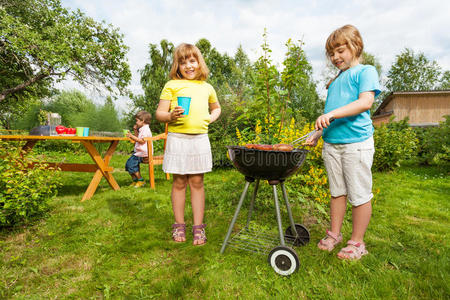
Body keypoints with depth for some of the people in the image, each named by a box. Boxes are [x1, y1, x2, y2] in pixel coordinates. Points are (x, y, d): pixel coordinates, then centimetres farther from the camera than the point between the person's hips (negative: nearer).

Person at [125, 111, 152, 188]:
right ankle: (135, 180, 17)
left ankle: (141, 180, -5)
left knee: (131, 164, -16)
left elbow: (142, 141, -21)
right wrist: (135, 131, 19)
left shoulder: (145, 129, -14)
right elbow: (138, 139, 28)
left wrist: (132, 136, -21)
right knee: (128, 164, 10)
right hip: (139, 152, 11)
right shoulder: (142, 129, 19)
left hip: (143, 153, -11)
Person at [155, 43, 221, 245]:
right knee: (179, 183, 6)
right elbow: (159, 113, 1)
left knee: (197, 182, 6)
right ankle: (179, 225, 21)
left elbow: (216, 108, 31)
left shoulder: (206, 87, 15)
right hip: (177, 138, -2)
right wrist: (171, 116, -20)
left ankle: (198, 227, 16)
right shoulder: (172, 86, 4)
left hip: (200, 139, 2)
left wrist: (211, 118, 10)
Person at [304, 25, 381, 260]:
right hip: (331, 144, 6)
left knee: (359, 195, 4)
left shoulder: (366, 71, 0)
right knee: (337, 192, 14)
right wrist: (318, 134, 10)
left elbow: (365, 102, -17)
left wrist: (332, 114, -25)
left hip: (357, 143, -6)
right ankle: (334, 234, 27)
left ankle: (357, 243, 18)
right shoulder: (335, 79, 19)